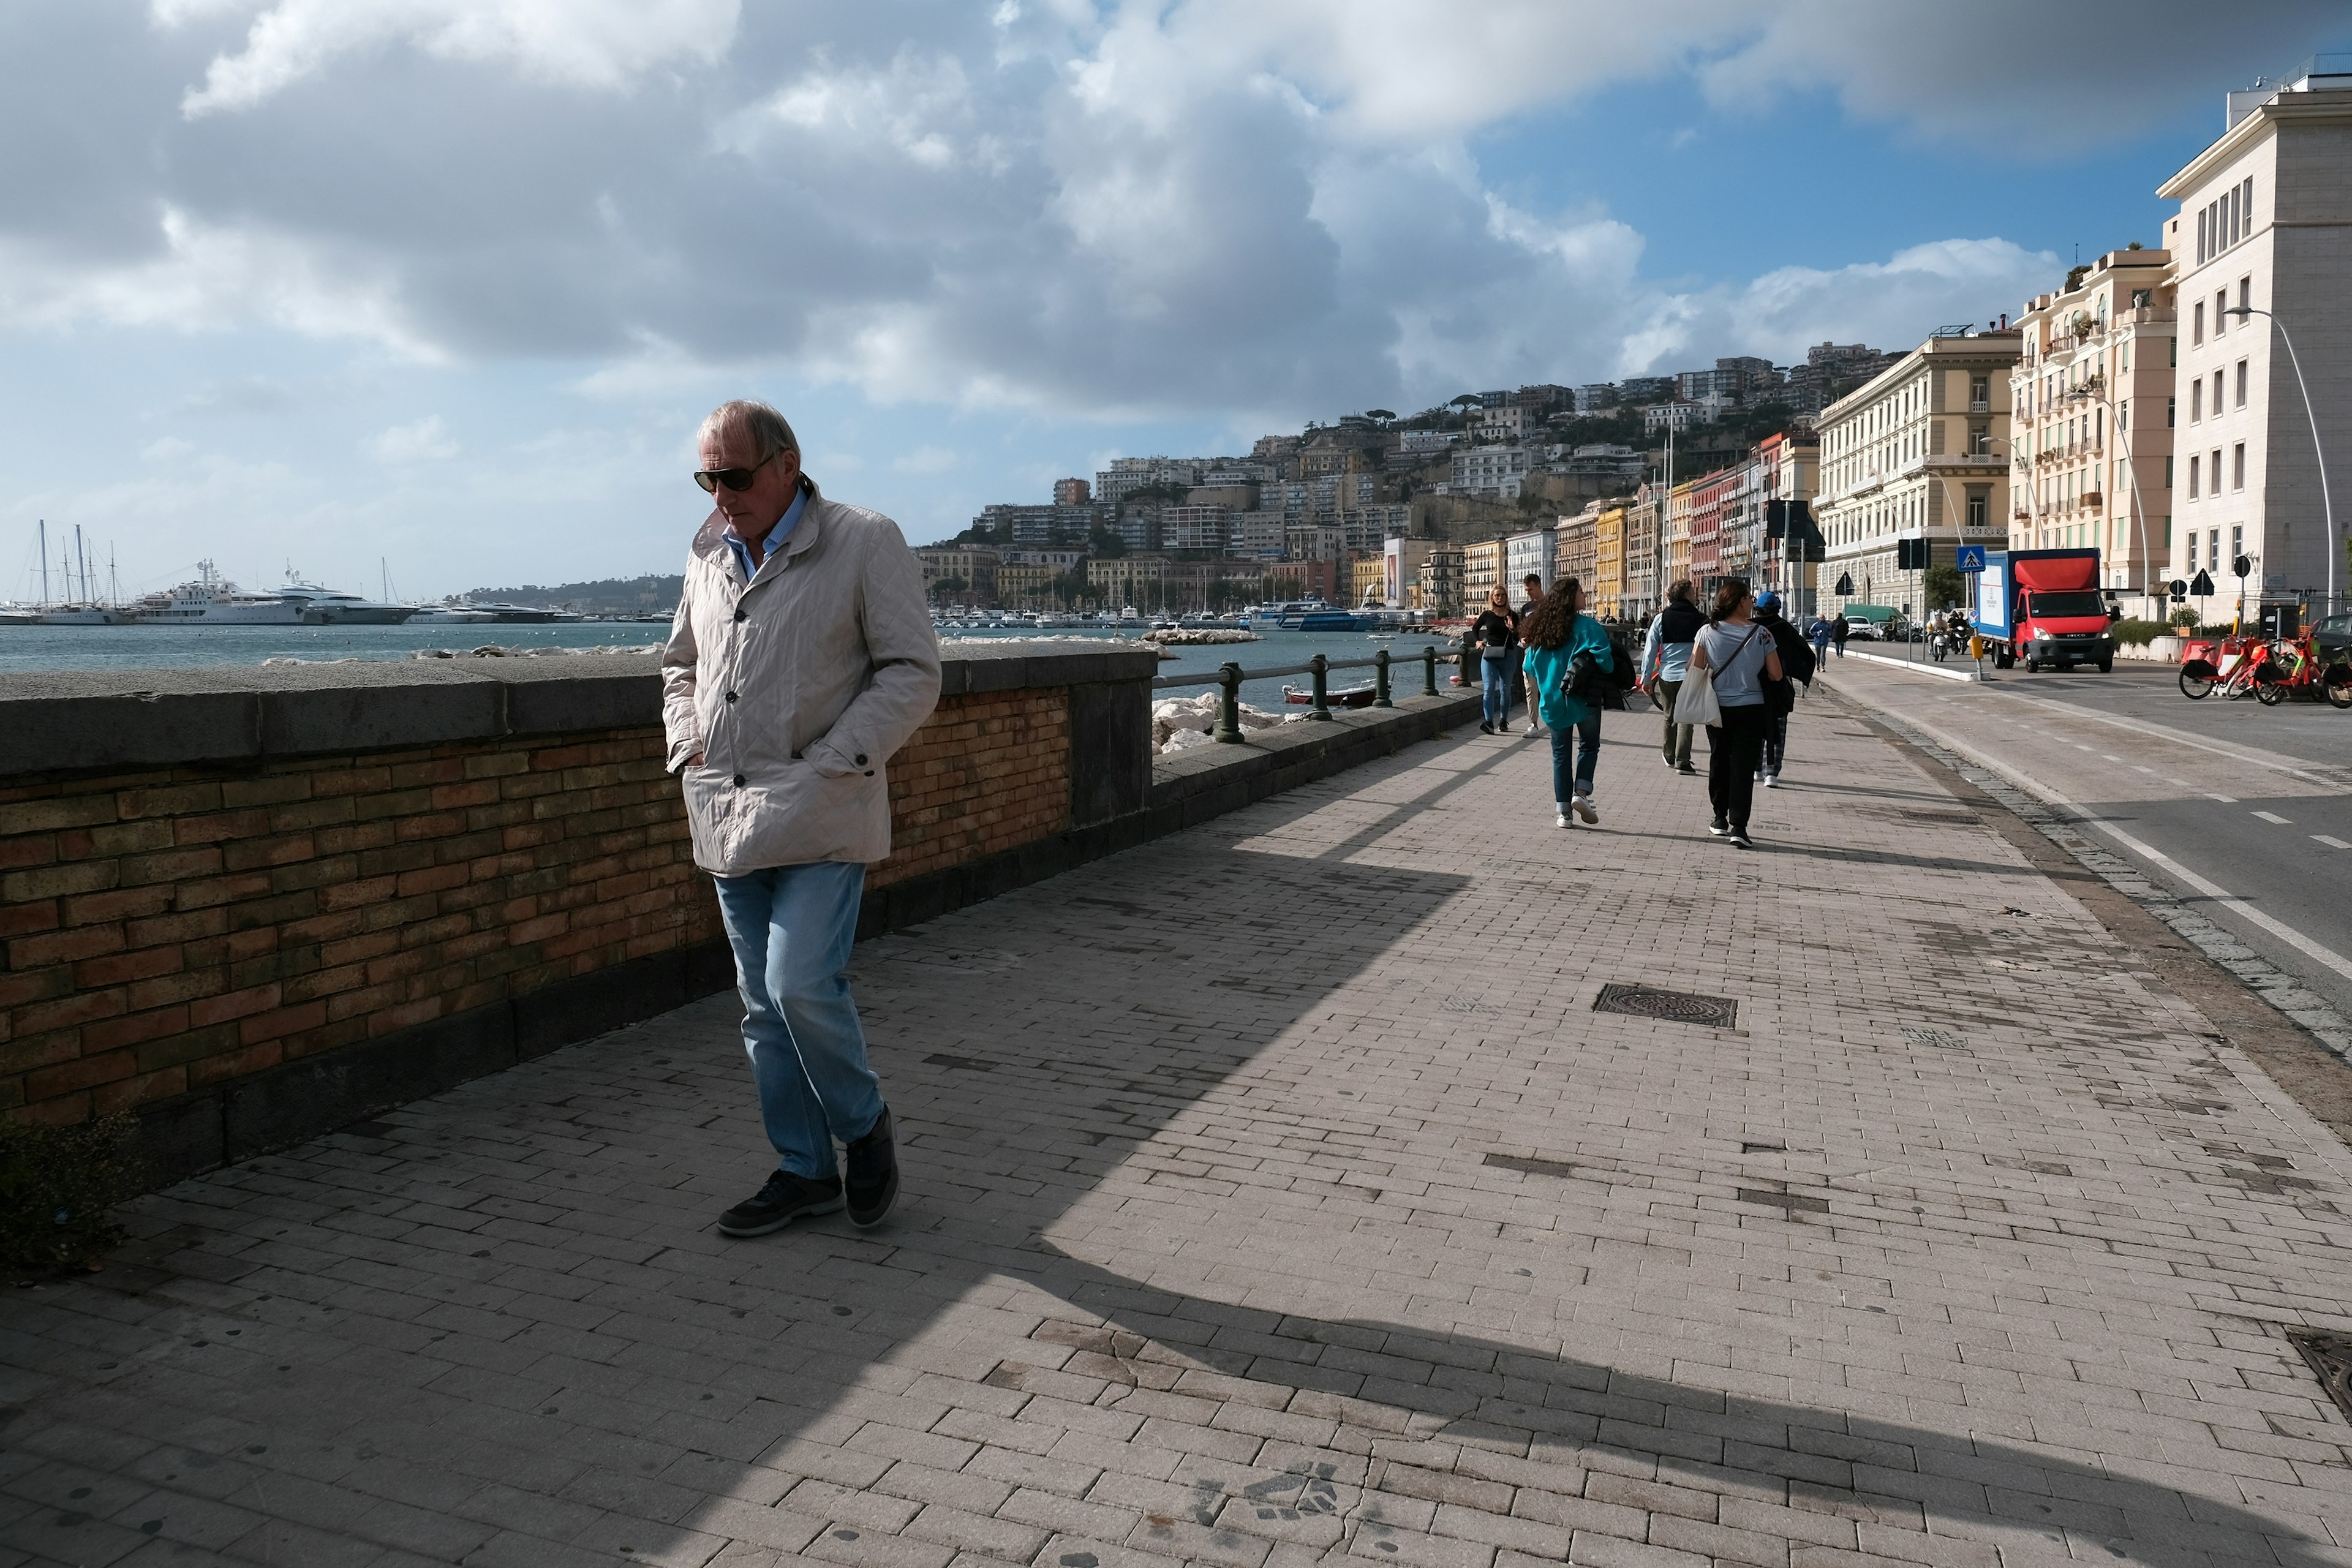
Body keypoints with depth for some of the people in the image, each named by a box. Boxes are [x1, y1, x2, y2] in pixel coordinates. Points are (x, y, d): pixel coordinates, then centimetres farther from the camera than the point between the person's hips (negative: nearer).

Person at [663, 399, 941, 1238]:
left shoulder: (867, 543, -5)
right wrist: (689, 748, 9)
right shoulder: (708, 554, 13)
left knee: (802, 987, -15)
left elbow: (912, 675, -8)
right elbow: (680, 666, 27)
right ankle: (804, 1170, 24)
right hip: (729, 817, 6)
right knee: (764, 1005, 10)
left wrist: (826, 763, -14)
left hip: (821, 817, -6)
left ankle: (864, 1125, 14)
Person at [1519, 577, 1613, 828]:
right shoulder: (1587, 626, -12)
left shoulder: (1540, 627, 4)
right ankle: (1581, 792, -6)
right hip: (1585, 699, -4)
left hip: (1553, 701, 4)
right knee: (1589, 745, 14)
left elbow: (1530, 668, 8)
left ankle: (1562, 811, 7)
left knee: (1560, 751, 11)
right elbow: (1604, 661, -16)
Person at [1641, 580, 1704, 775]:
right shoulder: (1700, 619, -4)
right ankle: (1682, 761, -7)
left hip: (1667, 676, 2)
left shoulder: (1661, 619, 0)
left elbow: (1650, 649, 0)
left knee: (1670, 717, 17)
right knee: (1686, 719, 0)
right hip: (1691, 676, -2)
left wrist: (1646, 678, 6)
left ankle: (1670, 756, 29)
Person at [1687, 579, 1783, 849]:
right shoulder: (1761, 634, -9)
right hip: (1751, 708, -2)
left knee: (1719, 762, 17)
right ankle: (1738, 825, -9)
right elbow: (1776, 675, -6)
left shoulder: (1707, 632, -6)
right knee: (1744, 766, -1)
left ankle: (1721, 819, 25)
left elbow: (1695, 671, -7)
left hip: (1718, 707, 2)